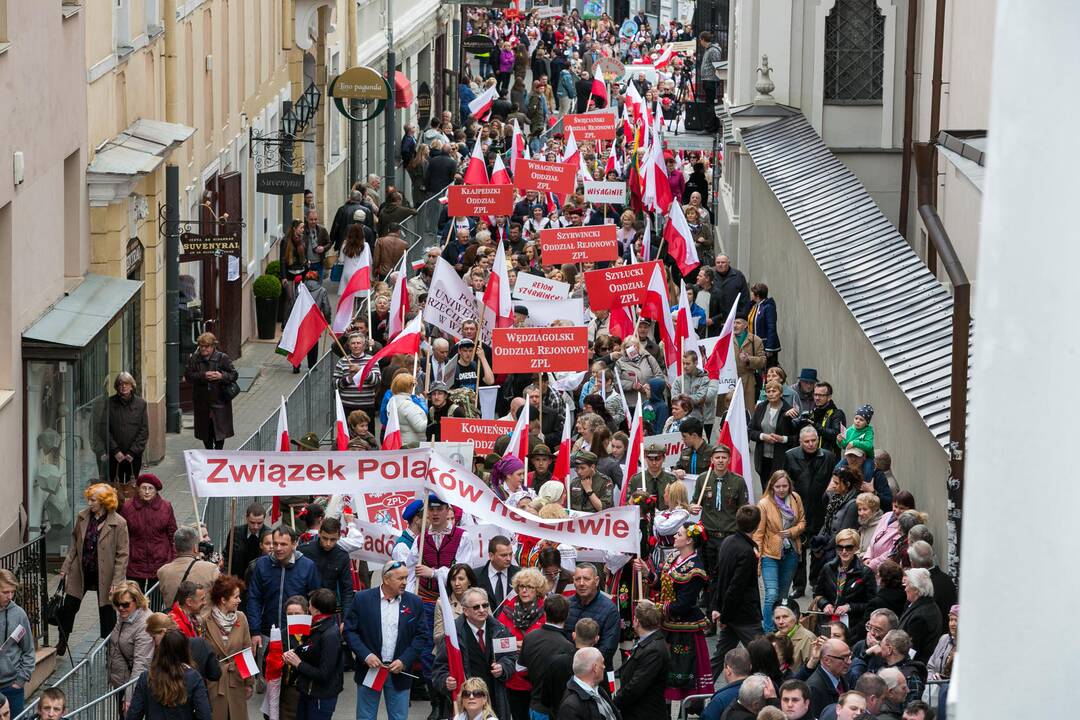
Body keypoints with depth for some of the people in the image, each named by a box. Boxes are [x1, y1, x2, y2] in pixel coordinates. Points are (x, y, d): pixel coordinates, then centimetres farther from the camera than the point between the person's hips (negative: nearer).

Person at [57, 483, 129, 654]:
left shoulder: (119, 523, -16)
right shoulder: (83, 517, -1)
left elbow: (122, 555, -13)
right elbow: (74, 544, 11)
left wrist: (116, 582, -16)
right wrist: (65, 568, 7)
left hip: (104, 574, -4)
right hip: (81, 572, 4)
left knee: (107, 613, 7)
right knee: (68, 608, 8)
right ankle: (62, 645, 25)